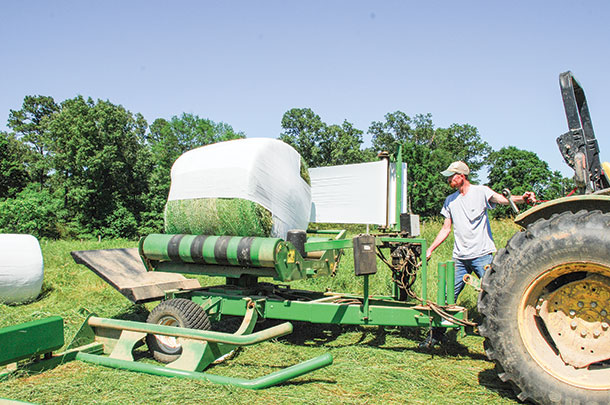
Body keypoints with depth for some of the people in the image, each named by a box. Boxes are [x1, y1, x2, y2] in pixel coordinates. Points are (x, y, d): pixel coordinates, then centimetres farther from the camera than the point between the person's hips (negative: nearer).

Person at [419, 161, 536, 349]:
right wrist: (430, 250, 13)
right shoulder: (450, 200, 14)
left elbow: (503, 199, -18)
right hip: (460, 257, 4)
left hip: (482, 255, -4)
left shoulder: (481, 192, -1)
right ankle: (436, 334, 16)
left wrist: (522, 198, -39)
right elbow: (446, 229, 18)